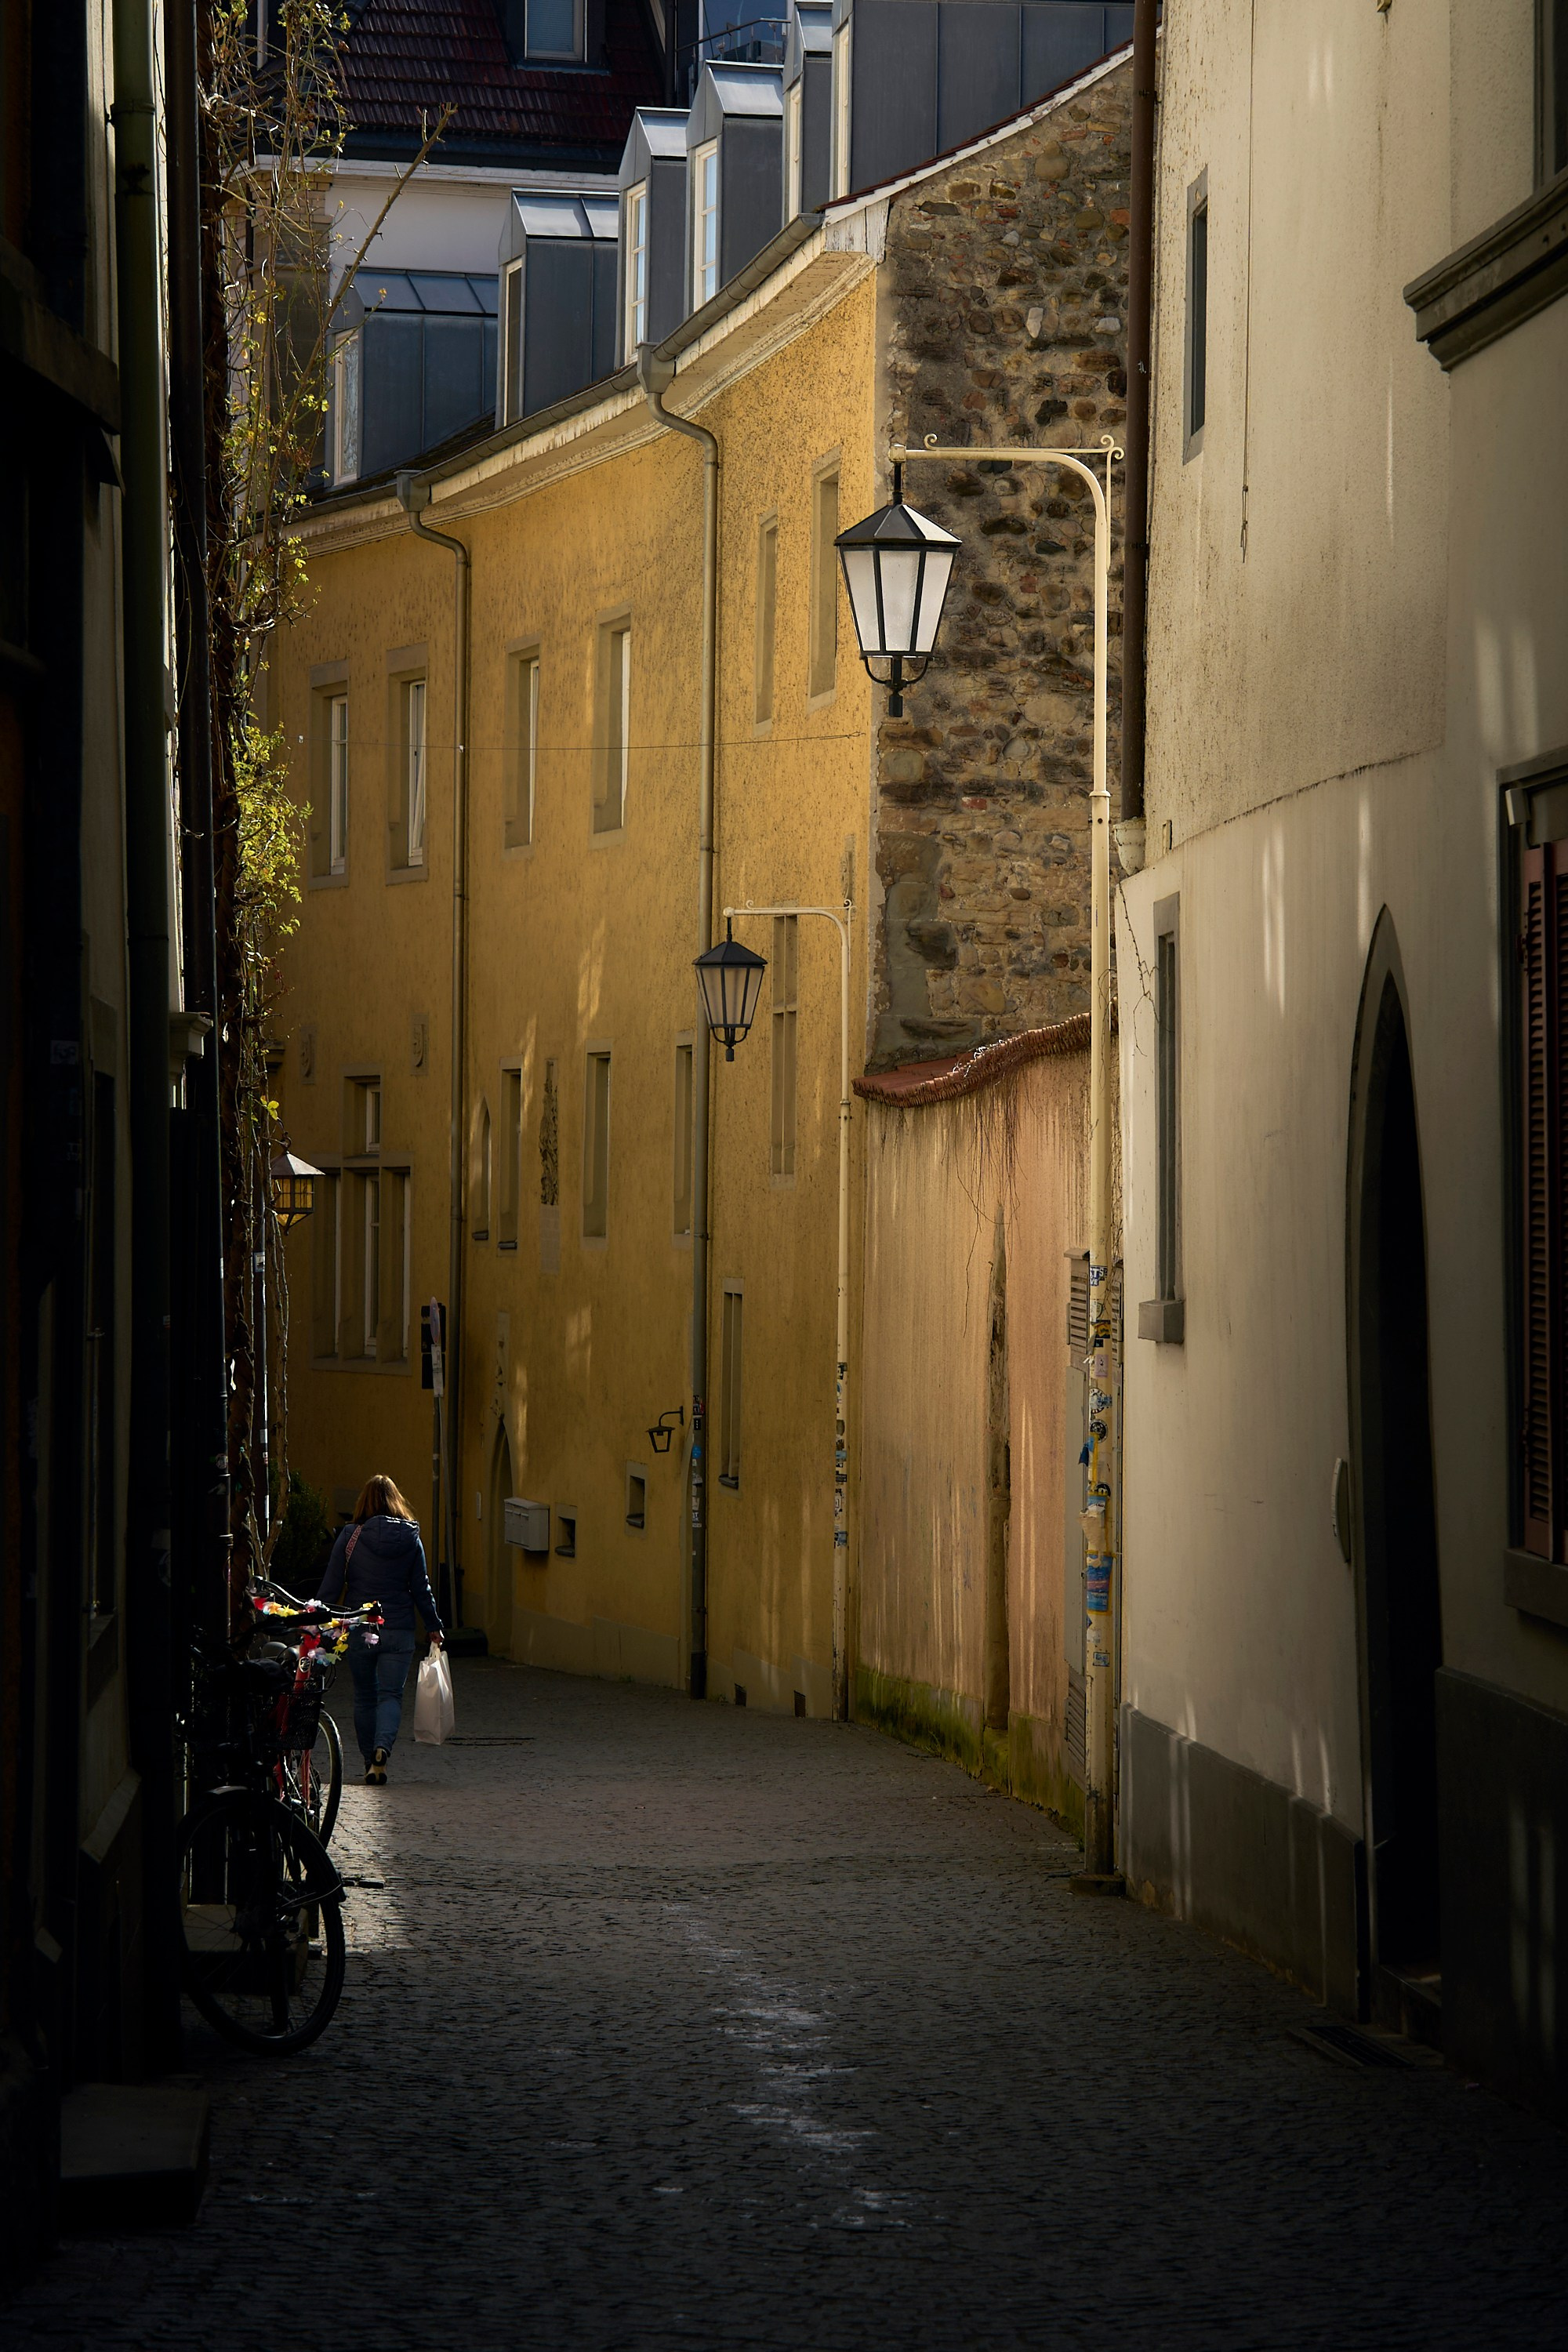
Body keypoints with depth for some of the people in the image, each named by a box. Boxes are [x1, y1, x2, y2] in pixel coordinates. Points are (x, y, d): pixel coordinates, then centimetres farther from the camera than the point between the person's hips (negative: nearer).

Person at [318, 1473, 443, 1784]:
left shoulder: (350, 1537, -4)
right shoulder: (411, 1539, -1)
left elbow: (331, 1586, -4)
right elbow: (422, 1588, 4)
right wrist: (434, 1627, 15)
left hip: (359, 1630, 0)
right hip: (398, 1630, 0)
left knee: (365, 1697, 14)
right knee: (391, 1694, 1)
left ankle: (370, 1760, 16)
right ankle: (382, 1748, -25)